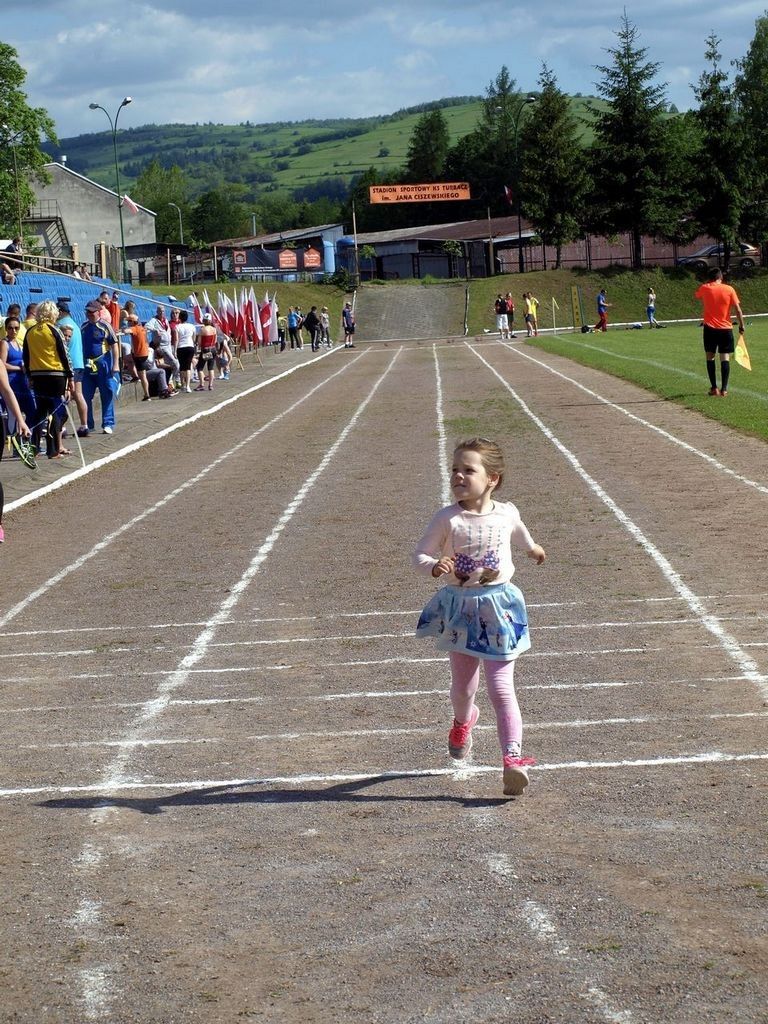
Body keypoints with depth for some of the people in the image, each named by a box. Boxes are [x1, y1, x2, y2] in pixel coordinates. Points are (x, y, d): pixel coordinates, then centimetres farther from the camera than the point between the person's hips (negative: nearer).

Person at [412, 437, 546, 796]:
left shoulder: (506, 514, -4)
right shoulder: (447, 519, -12)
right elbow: (419, 555, -8)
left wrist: (532, 547, 42)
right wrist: (435, 567, -31)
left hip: (498, 606, 0)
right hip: (460, 608, 0)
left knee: (501, 687, -8)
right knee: (462, 686, 16)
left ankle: (513, 758, -10)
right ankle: (463, 720, 51)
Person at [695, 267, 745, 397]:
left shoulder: (704, 288, -1)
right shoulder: (729, 289, -2)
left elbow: (698, 296, 24)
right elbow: (738, 309, -4)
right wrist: (741, 326, 5)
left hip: (710, 328, 0)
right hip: (726, 328, 0)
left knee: (710, 357, 10)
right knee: (725, 359, 2)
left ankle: (714, 388, 4)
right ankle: (724, 389, -4)